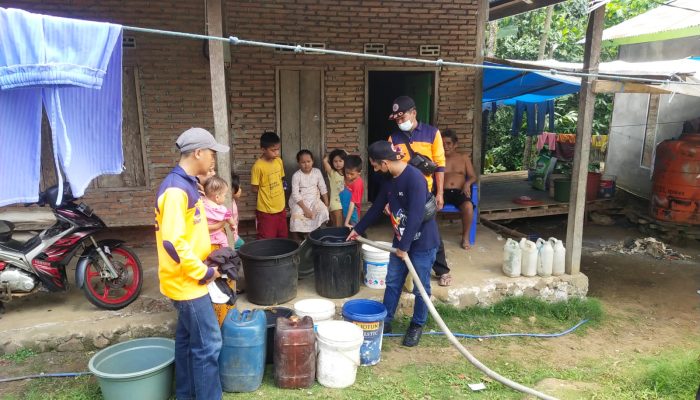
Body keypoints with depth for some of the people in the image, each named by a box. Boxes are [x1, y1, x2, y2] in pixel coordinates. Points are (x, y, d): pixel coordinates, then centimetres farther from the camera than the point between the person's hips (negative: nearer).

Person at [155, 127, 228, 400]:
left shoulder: (185, 185, 9)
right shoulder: (176, 189, -22)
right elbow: (172, 242, -27)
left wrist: (208, 256, 10)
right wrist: (204, 273, -19)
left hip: (188, 280, 10)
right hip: (187, 282, -10)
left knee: (188, 339, 19)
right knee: (208, 344, -1)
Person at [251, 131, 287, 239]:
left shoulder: (279, 161, 2)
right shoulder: (258, 166, -18)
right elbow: (255, 189, -12)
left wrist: (282, 186, -1)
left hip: (280, 208, 6)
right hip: (266, 210, -6)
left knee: (283, 238, 16)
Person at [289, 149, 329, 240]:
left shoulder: (317, 172, -1)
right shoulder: (296, 175, -11)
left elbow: (323, 189, 5)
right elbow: (295, 194, -14)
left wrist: (326, 205, 0)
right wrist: (305, 209, -21)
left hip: (314, 199, 3)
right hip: (299, 201, -3)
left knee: (323, 211, -23)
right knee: (297, 215, -29)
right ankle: (297, 239, -9)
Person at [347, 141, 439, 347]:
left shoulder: (415, 178, -26)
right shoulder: (389, 180, 1)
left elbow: (416, 216, -29)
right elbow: (377, 207, 15)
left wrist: (404, 246, -24)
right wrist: (358, 229, 23)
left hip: (423, 242, -8)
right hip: (400, 239, 8)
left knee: (420, 287, 8)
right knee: (392, 282, 15)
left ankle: (417, 325, 27)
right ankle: (385, 321, 29)